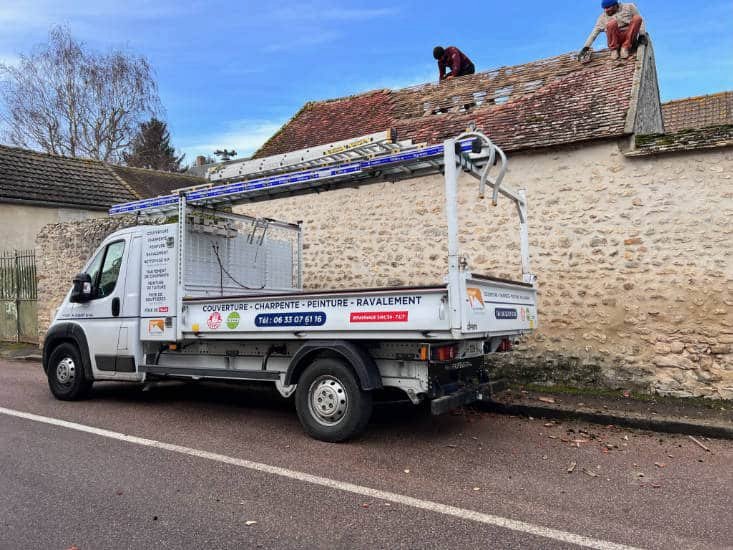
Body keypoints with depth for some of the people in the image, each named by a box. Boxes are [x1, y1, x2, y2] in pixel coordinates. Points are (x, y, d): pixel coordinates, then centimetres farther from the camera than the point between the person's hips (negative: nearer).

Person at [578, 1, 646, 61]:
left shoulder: (629, 7, 10)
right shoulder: (603, 17, 10)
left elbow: (639, 20, 7)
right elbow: (594, 33, 4)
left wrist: (642, 35, -6)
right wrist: (586, 47, -7)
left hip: (629, 37, 1)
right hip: (616, 40, -1)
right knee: (612, 23, -31)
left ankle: (625, 48, -21)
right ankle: (614, 49, -12)